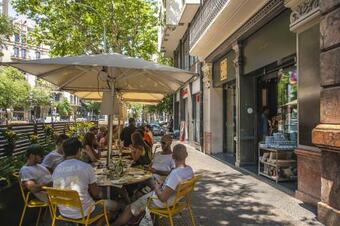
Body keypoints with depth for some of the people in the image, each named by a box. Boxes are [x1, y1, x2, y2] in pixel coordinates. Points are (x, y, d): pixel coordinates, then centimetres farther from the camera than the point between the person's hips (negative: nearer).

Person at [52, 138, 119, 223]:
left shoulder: (56, 169, -3)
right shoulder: (87, 167, -16)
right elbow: (95, 193, -6)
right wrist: (100, 193, 18)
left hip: (63, 213, 6)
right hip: (83, 213, -5)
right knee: (113, 205, 17)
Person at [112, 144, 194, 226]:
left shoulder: (175, 174, -35)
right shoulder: (190, 169, -9)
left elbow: (163, 197, -32)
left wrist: (157, 188, -11)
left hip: (163, 202, -8)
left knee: (130, 209, 9)